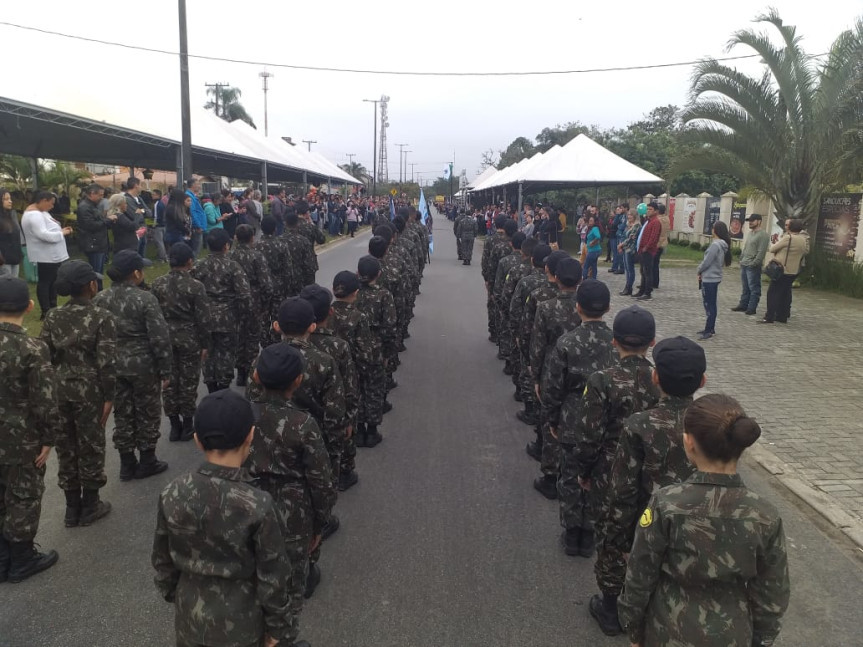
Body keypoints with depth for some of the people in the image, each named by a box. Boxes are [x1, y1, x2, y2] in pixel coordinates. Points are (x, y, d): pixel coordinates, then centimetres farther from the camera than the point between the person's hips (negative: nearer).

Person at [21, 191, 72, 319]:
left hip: (52, 254, 10)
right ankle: (45, 311, 4)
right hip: (45, 255, -10)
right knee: (45, 282, -2)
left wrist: (61, 230, 4)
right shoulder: (34, 215, -19)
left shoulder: (40, 212, 14)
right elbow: (43, 234, -27)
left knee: (53, 281, 15)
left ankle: (52, 308, 24)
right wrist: (62, 233, -17)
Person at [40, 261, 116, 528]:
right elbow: (106, 362, -16)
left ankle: (72, 508, 27)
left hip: (59, 389, 5)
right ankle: (89, 506, 23)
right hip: (89, 391, -4)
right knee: (90, 447, 10)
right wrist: (108, 397, -9)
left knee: (66, 447, 14)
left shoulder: (52, 317, 1)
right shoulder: (102, 318, -13)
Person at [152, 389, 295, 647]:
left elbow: (162, 560, -1)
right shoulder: (258, 505, -28)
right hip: (239, 620, -3)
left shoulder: (172, 494, -17)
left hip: (190, 614, 3)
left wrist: (172, 595, 16)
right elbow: (272, 577, -17)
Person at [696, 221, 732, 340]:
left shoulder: (715, 245, -21)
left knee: (709, 305, -5)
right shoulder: (723, 245, 9)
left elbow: (707, 261, -19)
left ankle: (708, 331, 0)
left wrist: (699, 270, 0)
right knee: (711, 305, 15)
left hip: (709, 279, -9)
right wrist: (702, 272, 10)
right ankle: (710, 328, 23)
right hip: (714, 278, 9)